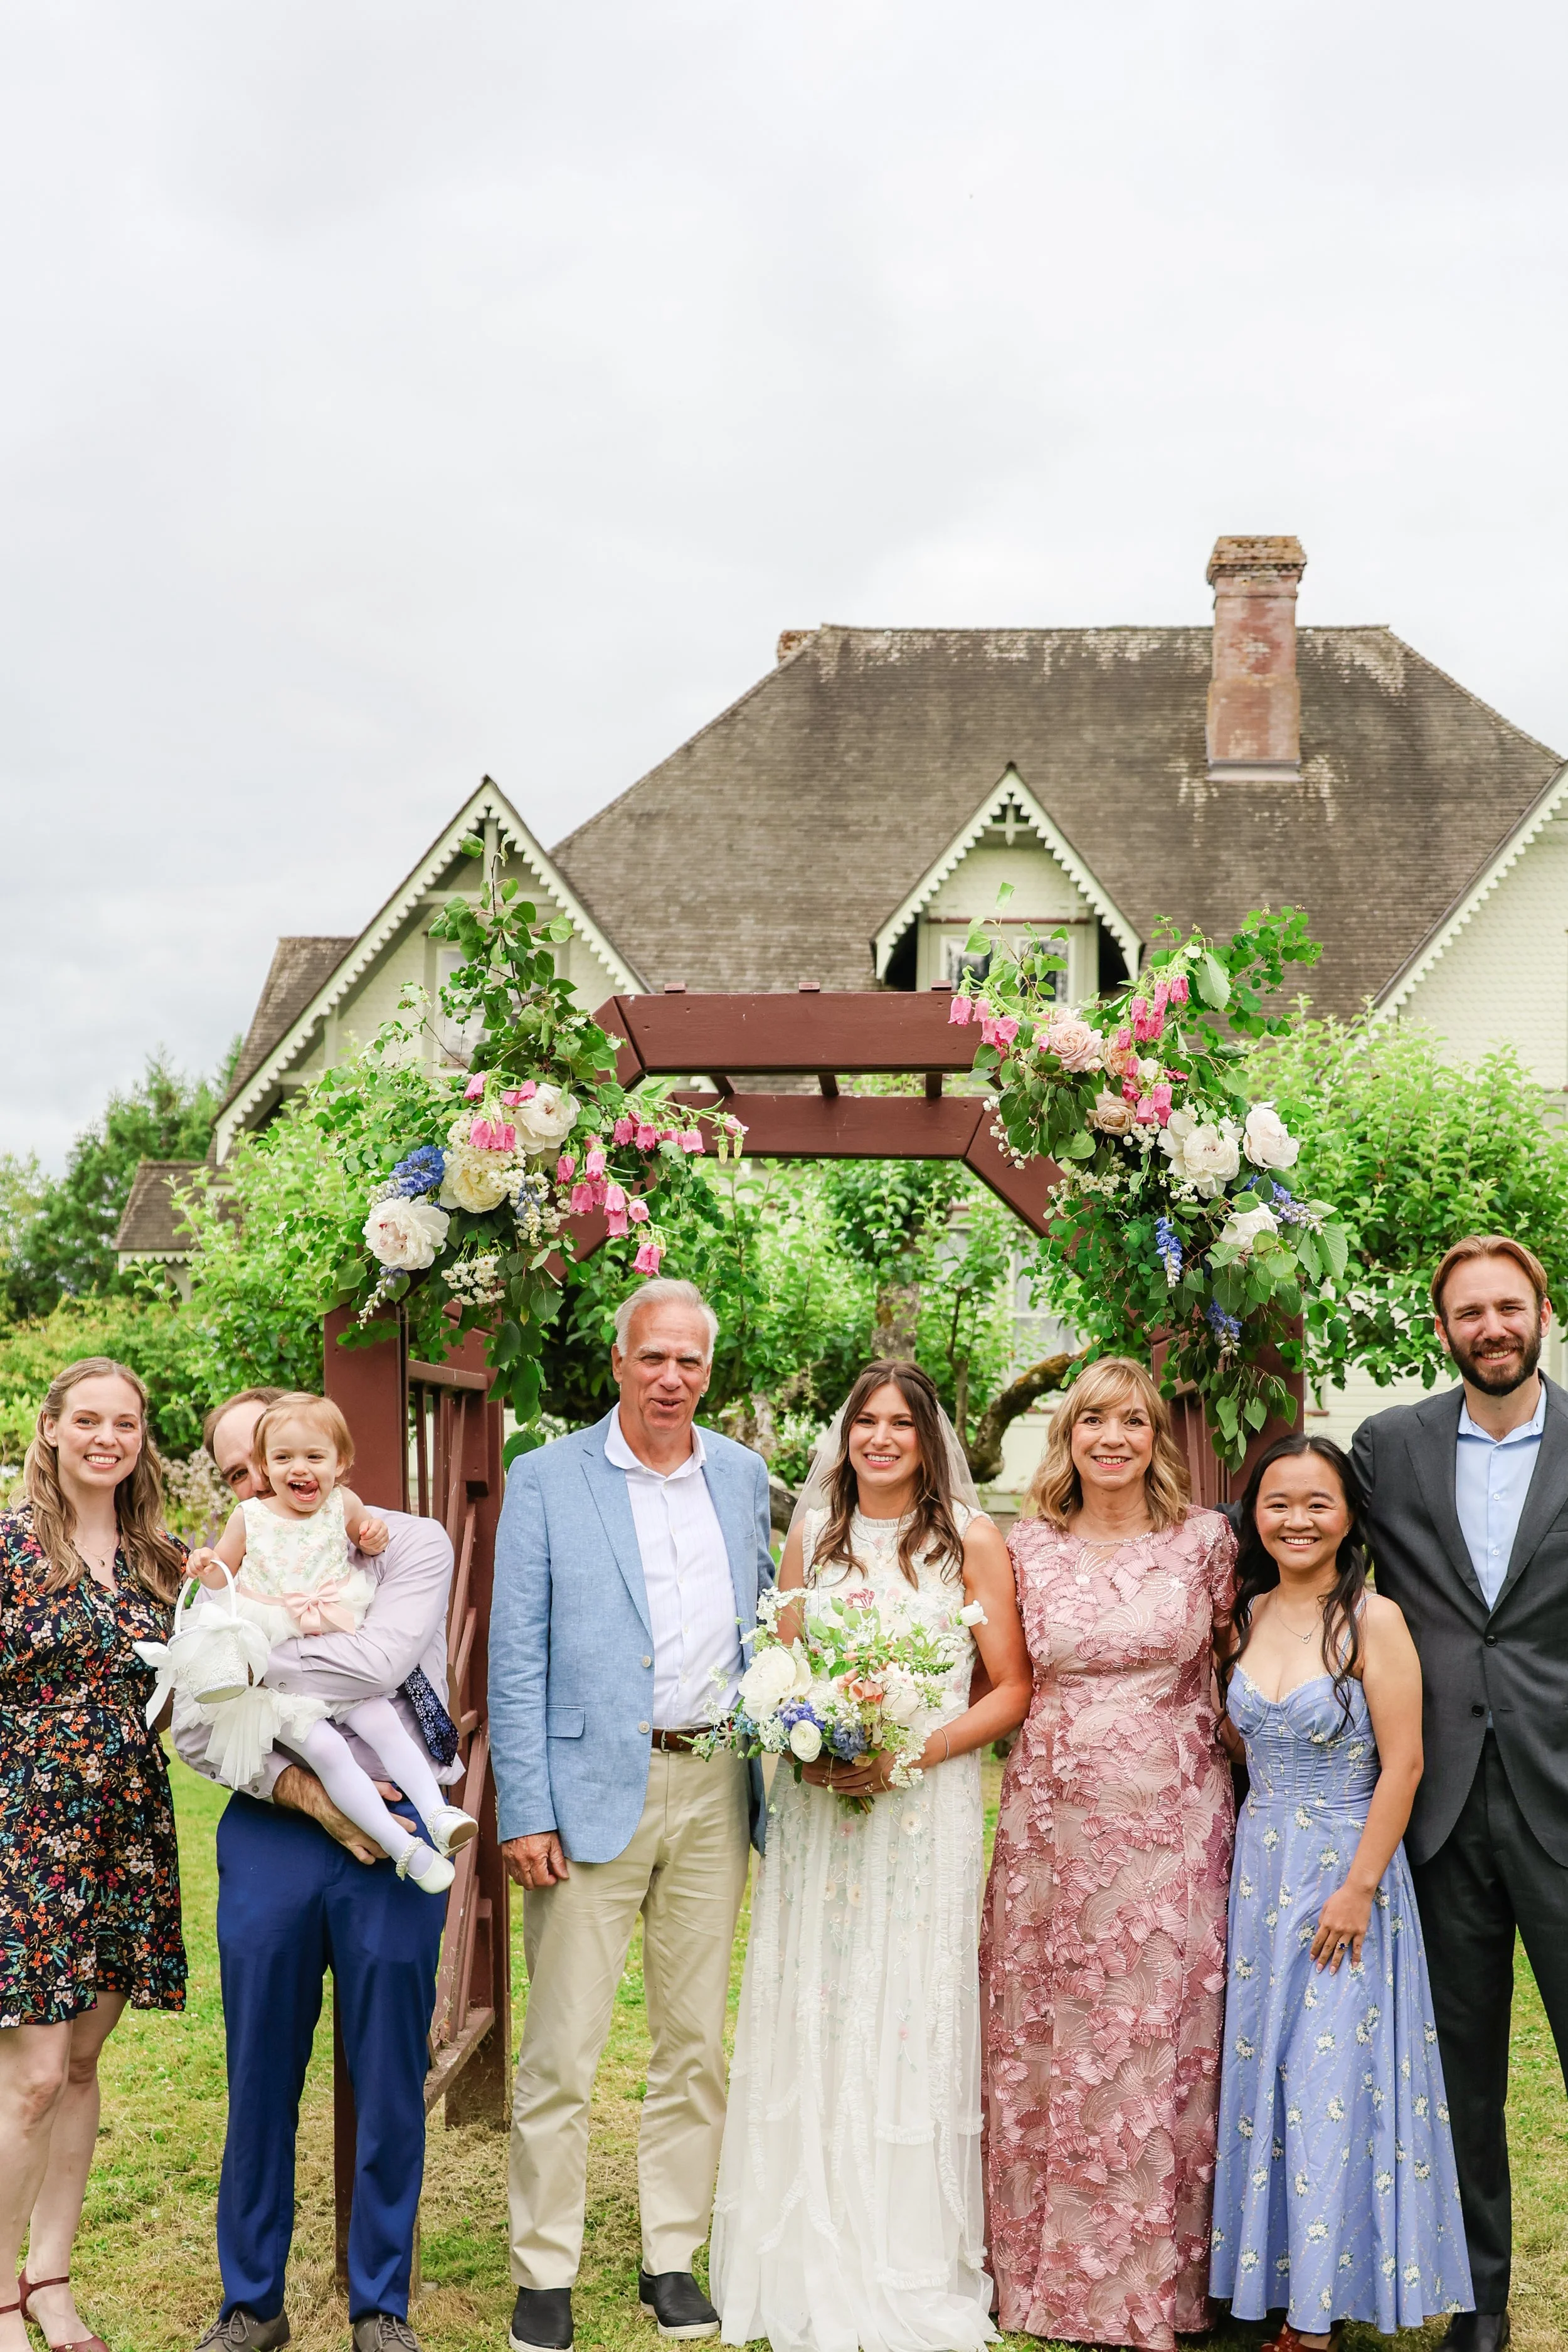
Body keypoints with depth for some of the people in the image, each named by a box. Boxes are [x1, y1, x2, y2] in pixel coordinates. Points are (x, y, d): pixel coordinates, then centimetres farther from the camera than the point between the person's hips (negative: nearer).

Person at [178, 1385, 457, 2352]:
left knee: (390, 2081, 6)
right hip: (271, 1831, 3)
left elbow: (374, 1664, -18)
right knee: (261, 2077, 9)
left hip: (390, 1833, -2)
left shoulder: (413, 1544, 0)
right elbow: (192, 1729, 1)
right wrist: (306, 1792, -12)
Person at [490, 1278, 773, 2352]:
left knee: (696, 2041, 12)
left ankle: (673, 2259, 25)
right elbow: (517, 1657, -6)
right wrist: (524, 1811, -11)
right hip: (593, 1788, -4)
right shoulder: (547, 1480, -3)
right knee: (562, 2049, 1)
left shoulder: (743, 1476, 8)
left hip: (714, 1789, 4)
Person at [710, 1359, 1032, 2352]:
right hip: (818, 1805, 3)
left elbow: (1013, 1689, -2)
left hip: (928, 1806, -3)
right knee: (813, 2024, 5)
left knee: (913, 2025, 0)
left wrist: (914, 1753, -14)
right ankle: (816, 2264, 18)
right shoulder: (812, 1538, 9)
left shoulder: (971, 1539, 0)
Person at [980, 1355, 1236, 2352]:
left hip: (1171, 1821, -1)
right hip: (1052, 1821, 2)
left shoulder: (1206, 1539, -1)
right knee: (1049, 2046, 7)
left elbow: (1233, 1660, 10)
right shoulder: (1030, 1547, 3)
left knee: (1163, 2044, 4)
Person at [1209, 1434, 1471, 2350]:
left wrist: (1358, 1888, -16)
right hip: (1261, 1868, 6)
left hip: (1346, 1871, -5)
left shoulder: (1374, 1619, -13)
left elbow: (1403, 1765, -14)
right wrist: (1260, 1855, 8)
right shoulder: (1251, 1614, 5)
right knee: (1264, 2073, 10)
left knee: (1331, 2084, 0)